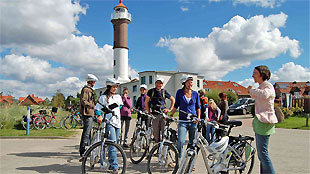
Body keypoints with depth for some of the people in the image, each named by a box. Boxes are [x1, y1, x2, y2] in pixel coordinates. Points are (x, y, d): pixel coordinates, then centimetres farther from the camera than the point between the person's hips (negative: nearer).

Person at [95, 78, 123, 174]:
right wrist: (100, 116, -21)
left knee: (115, 144, 11)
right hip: (109, 123, -6)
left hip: (117, 123, 6)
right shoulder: (103, 97, -1)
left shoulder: (118, 97, 14)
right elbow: (97, 109, -4)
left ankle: (111, 164, 24)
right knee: (113, 144, -14)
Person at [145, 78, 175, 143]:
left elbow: (173, 100, 18)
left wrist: (170, 109, 9)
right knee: (156, 133, 2)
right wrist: (149, 112, 4)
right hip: (155, 115, 0)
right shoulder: (151, 91, 7)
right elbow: (146, 102, 11)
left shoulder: (164, 92, 8)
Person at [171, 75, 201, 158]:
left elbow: (198, 107, 13)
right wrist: (171, 115, 3)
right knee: (180, 141, -15)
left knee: (192, 142, 7)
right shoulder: (179, 92, 4)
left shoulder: (195, 94, 6)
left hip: (193, 121, 2)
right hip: (183, 121, -2)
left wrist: (198, 117, 1)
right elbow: (176, 105, 11)